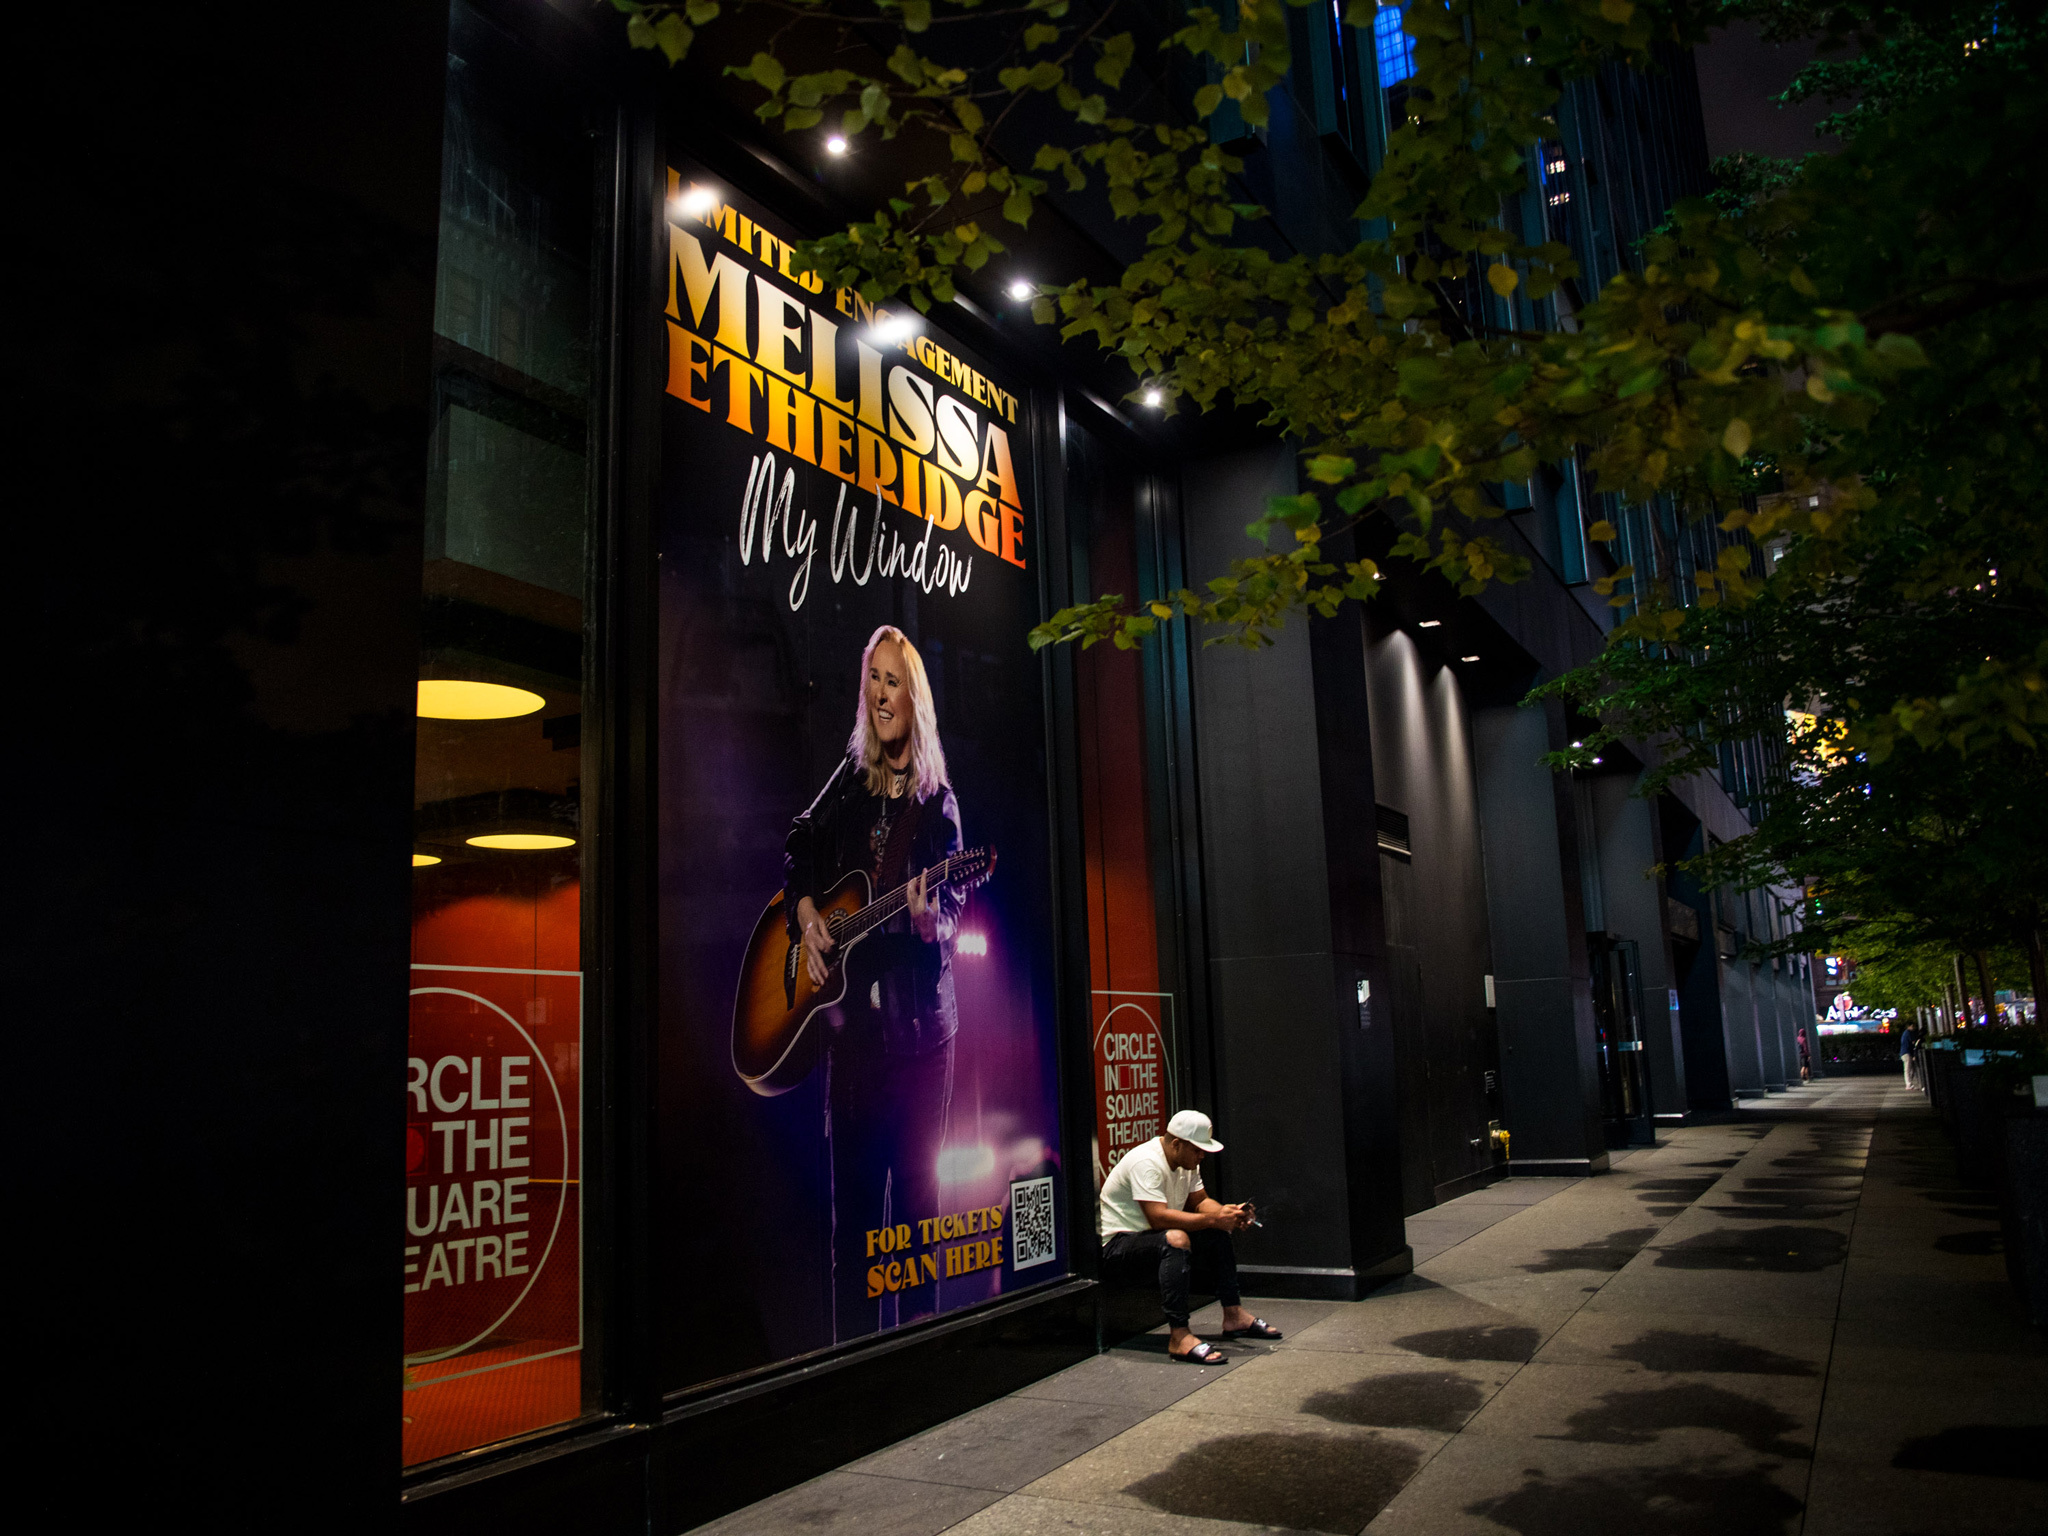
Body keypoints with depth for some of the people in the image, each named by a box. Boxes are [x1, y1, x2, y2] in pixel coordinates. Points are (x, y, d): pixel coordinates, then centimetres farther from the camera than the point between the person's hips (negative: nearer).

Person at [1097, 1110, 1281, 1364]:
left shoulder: (1187, 1162, 7)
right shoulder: (1146, 1163, -24)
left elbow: (1200, 1201, 13)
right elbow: (1159, 1218, -31)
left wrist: (1228, 1214, -8)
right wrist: (1213, 1219, -28)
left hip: (1150, 1237, 10)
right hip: (1116, 1246, -10)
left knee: (1217, 1235, 4)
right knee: (1175, 1239, -36)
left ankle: (1234, 1316, 11)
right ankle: (1179, 1337, -38)